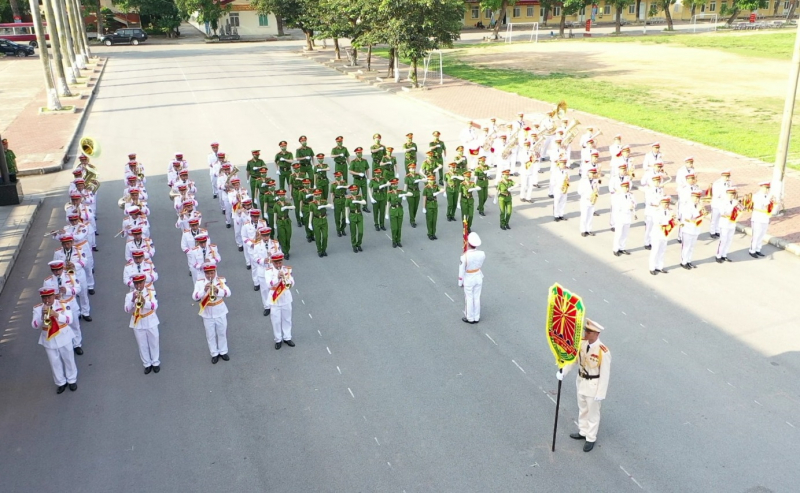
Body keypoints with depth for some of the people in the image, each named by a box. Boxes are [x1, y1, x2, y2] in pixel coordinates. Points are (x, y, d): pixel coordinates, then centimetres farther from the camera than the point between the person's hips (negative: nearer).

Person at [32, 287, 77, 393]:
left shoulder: (63, 304, -12)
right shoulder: (37, 308, -8)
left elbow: (69, 319, -22)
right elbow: (34, 325, -14)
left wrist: (56, 314, -35)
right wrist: (42, 316, -30)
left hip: (64, 338, -1)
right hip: (49, 340, 1)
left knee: (68, 360, 13)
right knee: (55, 363, 12)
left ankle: (72, 380, 33)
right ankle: (61, 383, 30)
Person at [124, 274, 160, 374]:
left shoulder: (151, 292, -8)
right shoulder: (129, 295, -6)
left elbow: (155, 306, -20)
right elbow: (127, 310, -16)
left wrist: (144, 302, -37)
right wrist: (133, 300, -31)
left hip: (151, 322, -1)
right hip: (137, 324, 1)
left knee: (153, 343, 12)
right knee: (142, 345, 11)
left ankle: (155, 363, 28)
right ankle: (147, 364, 26)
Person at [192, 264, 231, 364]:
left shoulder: (221, 281, -8)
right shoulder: (199, 283, -8)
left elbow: (228, 293, -21)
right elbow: (194, 297, -18)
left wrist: (218, 290, -39)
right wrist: (204, 290, -34)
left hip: (220, 312, 0)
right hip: (207, 314, 0)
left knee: (222, 333, 15)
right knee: (210, 335, 11)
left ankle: (223, 352, 32)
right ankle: (214, 354, 27)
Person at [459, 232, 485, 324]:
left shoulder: (465, 256, -29)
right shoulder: (482, 254, -18)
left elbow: (461, 271, -17)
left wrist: (460, 282, -2)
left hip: (469, 279, -3)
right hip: (478, 277, 4)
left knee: (469, 299, 15)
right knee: (477, 298, 18)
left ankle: (470, 318, 31)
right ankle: (476, 318, 32)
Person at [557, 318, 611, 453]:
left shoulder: (603, 352, -28)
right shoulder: (581, 343, -10)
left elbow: (605, 374, -21)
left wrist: (601, 393, -17)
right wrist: (562, 371, -15)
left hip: (594, 385, -6)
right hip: (581, 381, 6)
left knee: (593, 412, 12)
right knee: (582, 409, 24)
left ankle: (591, 439, 30)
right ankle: (583, 432, 45)